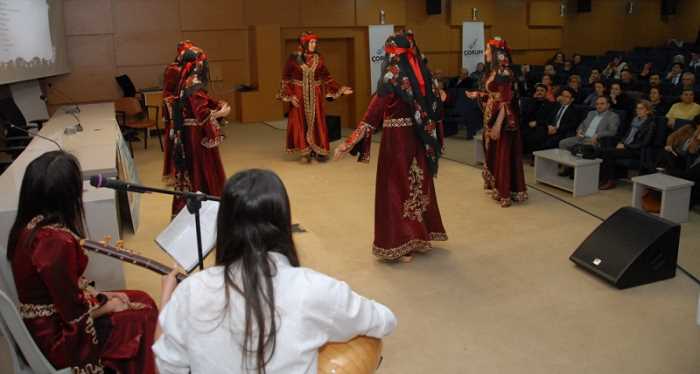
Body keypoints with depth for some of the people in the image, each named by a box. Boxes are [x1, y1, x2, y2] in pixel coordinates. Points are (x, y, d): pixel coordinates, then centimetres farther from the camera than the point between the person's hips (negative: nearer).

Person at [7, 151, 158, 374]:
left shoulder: (29, 225, -3)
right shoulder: (55, 241, -30)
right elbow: (75, 315, -24)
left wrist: (99, 295, 5)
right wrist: (108, 306, -7)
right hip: (56, 336, -9)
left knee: (142, 299, 10)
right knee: (143, 316, -3)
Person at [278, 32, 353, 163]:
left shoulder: (318, 59, 2)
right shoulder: (294, 58, -5)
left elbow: (327, 77, 6)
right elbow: (286, 78, -1)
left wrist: (340, 88, -2)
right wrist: (290, 95, -11)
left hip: (315, 96, 2)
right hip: (299, 95, -2)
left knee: (317, 122, 3)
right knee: (301, 123, 0)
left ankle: (318, 151, 12)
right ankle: (305, 152, 8)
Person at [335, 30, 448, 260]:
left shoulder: (392, 76, -16)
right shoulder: (421, 73, 3)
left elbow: (373, 113, -21)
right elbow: (432, 106, 11)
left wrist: (349, 144, -21)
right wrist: (432, 136, 26)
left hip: (396, 138, -6)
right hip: (419, 137, 7)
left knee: (397, 187, 3)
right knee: (418, 183, 16)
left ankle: (400, 245, 11)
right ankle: (422, 237, 27)